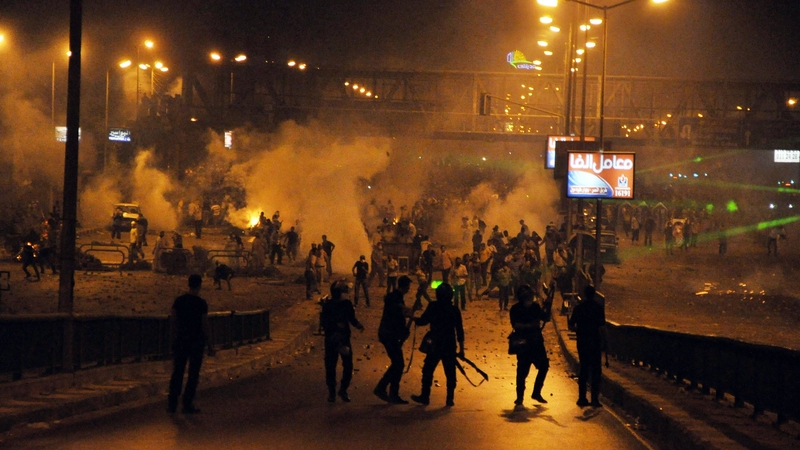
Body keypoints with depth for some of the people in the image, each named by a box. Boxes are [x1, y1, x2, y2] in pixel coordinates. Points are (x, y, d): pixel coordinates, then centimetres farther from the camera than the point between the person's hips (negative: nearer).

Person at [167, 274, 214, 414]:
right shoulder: (201, 303, -12)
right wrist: (210, 345, -4)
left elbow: (172, 322, 3)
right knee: (193, 374, 4)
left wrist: (174, 339, 15)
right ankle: (187, 405, 5)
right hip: (196, 342, -4)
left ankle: (172, 403, 11)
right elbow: (205, 325, -11)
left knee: (177, 372, 11)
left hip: (181, 341, 4)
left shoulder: (179, 300, 1)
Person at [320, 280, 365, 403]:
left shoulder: (347, 304, 1)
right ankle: (331, 392, 18)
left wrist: (358, 325, -8)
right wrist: (336, 325, -25)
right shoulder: (327, 305, -7)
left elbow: (352, 318, 12)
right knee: (330, 366, 2)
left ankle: (343, 390, 19)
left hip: (345, 339, 2)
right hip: (331, 340, -2)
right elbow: (323, 323, -11)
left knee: (348, 366, 0)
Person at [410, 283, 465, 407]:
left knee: (428, 370, 10)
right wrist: (461, 348, 8)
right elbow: (459, 330, 1)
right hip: (450, 346, 2)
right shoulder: (454, 310, 0)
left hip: (436, 345, -2)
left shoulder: (433, 307, -8)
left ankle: (425, 396, 13)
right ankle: (450, 399, 7)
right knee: (450, 373, 7)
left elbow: (423, 321, -4)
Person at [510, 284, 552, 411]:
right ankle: (519, 400, -3)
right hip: (523, 343, -6)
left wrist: (547, 308, -9)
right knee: (522, 371, -8)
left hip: (537, 342, 6)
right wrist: (529, 325, -31)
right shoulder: (516, 309, -10)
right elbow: (515, 324, -22)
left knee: (544, 366, 12)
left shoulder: (535, 306, 5)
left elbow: (546, 319, 8)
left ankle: (536, 393, 29)